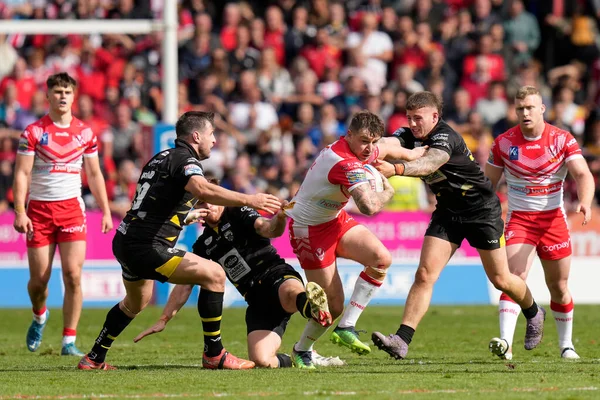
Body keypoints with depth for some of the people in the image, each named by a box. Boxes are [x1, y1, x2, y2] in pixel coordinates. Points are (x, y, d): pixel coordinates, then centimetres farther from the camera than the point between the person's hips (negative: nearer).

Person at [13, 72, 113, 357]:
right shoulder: (33, 132, -2)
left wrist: (105, 211, 7)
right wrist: (20, 212, -16)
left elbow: (94, 175, 14)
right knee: (39, 278, 0)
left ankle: (69, 342, -6)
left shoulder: (85, 133, 7)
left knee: (73, 275, -11)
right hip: (39, 208, -1)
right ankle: (39, 317, 33)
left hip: (72, 207, 1)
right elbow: (21, 173, -6)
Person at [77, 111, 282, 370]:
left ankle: (94, 358, 42)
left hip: (125, 242, 10)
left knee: (135, 302, 34)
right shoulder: (185, 160, -9)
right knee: (214, 275, -10)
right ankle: (214, 355, -8)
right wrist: (248, 200, -33)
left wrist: (190, 214, 40)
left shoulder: (162, 157, 19)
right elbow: (202, 190, -31)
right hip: (147, 247, -10)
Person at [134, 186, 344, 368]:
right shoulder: (204, 245, 19)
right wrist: (163, 320, 22)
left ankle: (311, 307, -76)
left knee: (292, 293, -46)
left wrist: (279, 219, -39)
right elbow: (185, 285, 25)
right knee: (261, 361, -22)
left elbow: (267, 229, -15)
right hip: (257, 301, 5)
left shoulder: (238, 214, 4)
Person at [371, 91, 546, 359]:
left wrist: (395, 169, -64)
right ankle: (401, 341, -18)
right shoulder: (409, 136, -5)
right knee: (424, 275, -11)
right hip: (447, 211, 6)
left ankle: (533, 313, 37)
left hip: (481, 209, -6)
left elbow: (430, 163, -46)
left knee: (500, 279, 6)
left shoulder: (445, 137, -26)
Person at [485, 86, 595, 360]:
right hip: (519, 218, -1)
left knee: (559, 287, 9)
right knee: (515, 278, -20)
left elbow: (583, 175, -16)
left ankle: (566, 345, 27)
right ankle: (505, 343, -30)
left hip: (553, 218, 1)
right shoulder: (504, 142, -3)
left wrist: (585, 202, -36)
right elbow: (488, 183, 6)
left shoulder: (562, 140, -6)